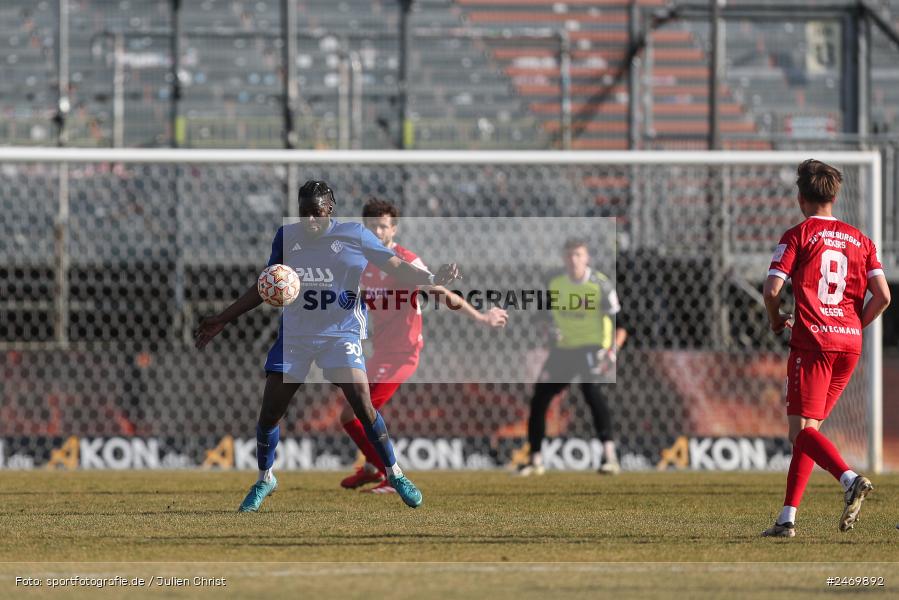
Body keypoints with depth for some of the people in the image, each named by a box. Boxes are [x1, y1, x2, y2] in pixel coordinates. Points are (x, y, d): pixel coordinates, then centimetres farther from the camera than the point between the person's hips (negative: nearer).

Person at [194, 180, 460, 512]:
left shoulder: (353, 235, -5)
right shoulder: (286, 236, 4)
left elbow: (396, 267, -5)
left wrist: (432, 279, -25)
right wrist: (221, 320, 14)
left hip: (341, 333, -3)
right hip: (294, 335, 3)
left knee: (363, 405, -18)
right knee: (269, 413, -2)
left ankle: (395, 474, -1)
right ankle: (265, 479, 22)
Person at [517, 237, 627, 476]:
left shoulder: (600, 284, -11)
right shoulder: (555, 285, 4)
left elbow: (620, 322, -9)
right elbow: (546, 320, 17)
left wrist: (612, 351, -20)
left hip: (592, 346, -6)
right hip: (564, 348, 6)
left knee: (591, 389, -30)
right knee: (539, 398, 3)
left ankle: (610, 456, -34)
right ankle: (535, 460, 20)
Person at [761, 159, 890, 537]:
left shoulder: (797, 236, 0)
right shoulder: (860, 240, 13)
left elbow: (772, 288, -10)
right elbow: (882, 296, 5)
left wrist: (775, 319, 10)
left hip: (812, 341, -6)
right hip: (850, 344, 6)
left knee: (802, 429, -9)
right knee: (807, 429, 13)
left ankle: (850, 479, -35)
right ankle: (788, 518, 11)